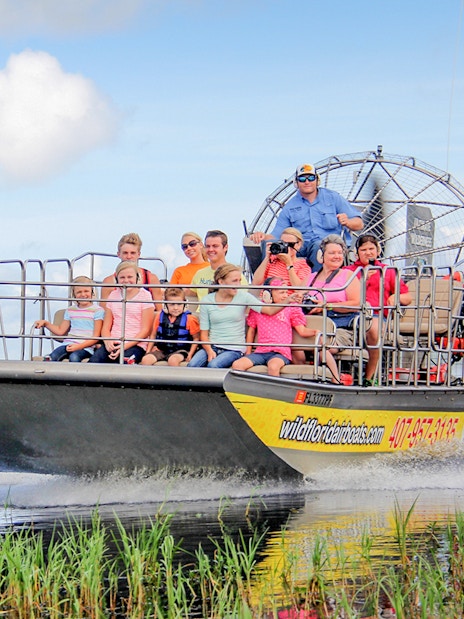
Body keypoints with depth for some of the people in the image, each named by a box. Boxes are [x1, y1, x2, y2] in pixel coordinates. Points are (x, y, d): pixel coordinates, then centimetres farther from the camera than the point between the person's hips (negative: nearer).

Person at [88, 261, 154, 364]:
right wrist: (108, 342, -7)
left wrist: (125, 346, -14)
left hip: (135, 345, -4)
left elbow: (145, 330, -2)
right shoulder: (113, 295, 19)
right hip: (113, 343, 4)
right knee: (94, 361, -29)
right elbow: (106, 326, 16)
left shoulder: (144, 296, 4)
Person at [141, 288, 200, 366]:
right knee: (146, 360, -23)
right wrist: (148, 352, 8)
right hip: (161, 350, 4)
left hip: (180, 350, -4)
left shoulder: (189, 319, -4)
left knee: (173, 360, -37)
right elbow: (153, 335, 17)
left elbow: (196, 338, 0)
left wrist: (190, 354, -11)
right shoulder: (160, 316, 6)